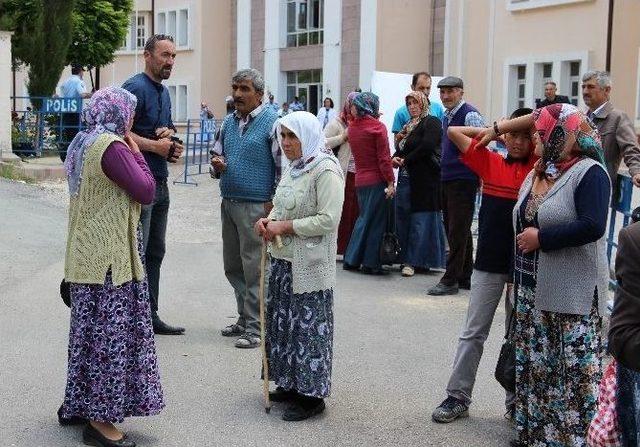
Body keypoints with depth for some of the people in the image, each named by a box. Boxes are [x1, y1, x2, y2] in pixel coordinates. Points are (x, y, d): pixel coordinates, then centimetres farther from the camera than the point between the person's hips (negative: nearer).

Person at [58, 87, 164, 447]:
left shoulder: (83, 142, 11)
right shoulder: (112, 146, -18)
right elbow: (146, 191, -16)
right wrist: (136, 151, -6)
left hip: (86, 254, 10)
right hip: (109, 257, -10)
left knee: (90, 330, 17)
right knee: (112, 334, -3)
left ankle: (77, 405, 28)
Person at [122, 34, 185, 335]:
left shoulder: (163, 92, 17)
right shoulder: (135, 88, -11)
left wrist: (170, 135, 6)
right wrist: (155, 145, -16)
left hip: (160, 182, 10)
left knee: (155, 253, 14)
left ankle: (150, 316, 23)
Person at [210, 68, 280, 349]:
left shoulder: (272, 122, -8)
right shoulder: (229, 122, 13)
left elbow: (284, 166, -11)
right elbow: (218, 155, 24)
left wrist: (272, 204, -14)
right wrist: (217, 165, 0)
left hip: (256, 206, -7)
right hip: (229, 203, 8)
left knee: (254, 269, -4)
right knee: (233, 267, 13)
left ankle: (255, 327, 4)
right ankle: (245, 318, 26)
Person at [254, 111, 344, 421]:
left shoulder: (326, 170, -14)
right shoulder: (293, 168, 12)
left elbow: (328, 220, -20)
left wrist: (284, 227, -18)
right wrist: (269, 221, 1)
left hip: (310, 264, -9)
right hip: (283, 258, 9)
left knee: (309, 326, -2)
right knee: (283, 321, 14)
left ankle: (312, 394, 8)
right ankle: (291, 384, 28)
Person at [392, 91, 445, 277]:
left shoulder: (431, 122, -4)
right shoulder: (409, 126, 20)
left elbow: (427, 146, -17)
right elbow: (400, 148, 20)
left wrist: (405, 160, -11)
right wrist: (395, 157, -3)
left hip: (424, 179, -8)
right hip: (406, 178, 8)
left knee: (420, 221, -5)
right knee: (403, 219, 7)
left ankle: (413, 261, -1)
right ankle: (406, 259, 14)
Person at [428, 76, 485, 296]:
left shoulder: (470, 115, -12)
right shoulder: (447, 116, 15)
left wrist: (481, 178, -16)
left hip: (463, 181, -9)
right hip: (447, 179, 9)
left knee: (458, 230, -4)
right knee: (454, 229, 13)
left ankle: (450, 280, 0)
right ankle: (464, 278, 22)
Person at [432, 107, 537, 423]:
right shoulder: (489, 162, 3)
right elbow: (453, 132, 5)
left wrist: (529, 125, -4)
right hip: (488, 263, 1)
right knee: (473, 333, 7)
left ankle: (517, 400, 23)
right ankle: (458, 396, 15)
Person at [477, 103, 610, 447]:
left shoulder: (589, 173, -12)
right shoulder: (537, 174, 13)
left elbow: (592, 226, -22)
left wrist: (541, 238, -17)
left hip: (573, 296, -8)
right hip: (532, 291, 8)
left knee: (574, 373, -4)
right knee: (533, 367, 14)